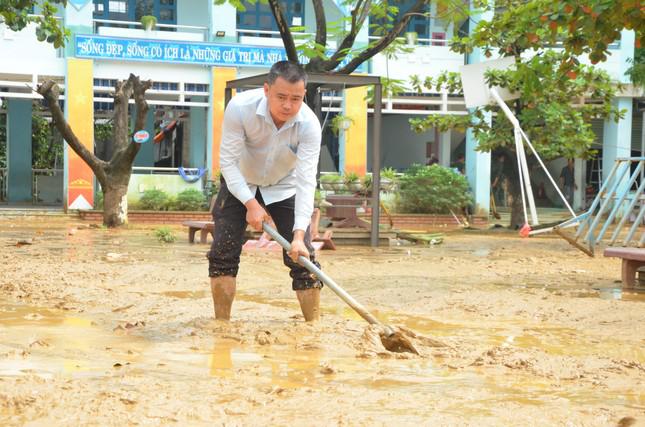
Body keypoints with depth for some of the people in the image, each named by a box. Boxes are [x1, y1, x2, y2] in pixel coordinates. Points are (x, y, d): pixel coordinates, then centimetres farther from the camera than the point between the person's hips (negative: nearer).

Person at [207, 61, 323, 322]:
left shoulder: (309, 124, -30)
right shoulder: (240, 107, -33)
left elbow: (306, 182, -33)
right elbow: (228, 161, -25)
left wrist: (299, 234, -41)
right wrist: (250, 203, -31)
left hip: (284, 186, 0)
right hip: (239, 185, 0)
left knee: (302, 256, -7)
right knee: (222, 253, -8)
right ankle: (222, 324, 4)